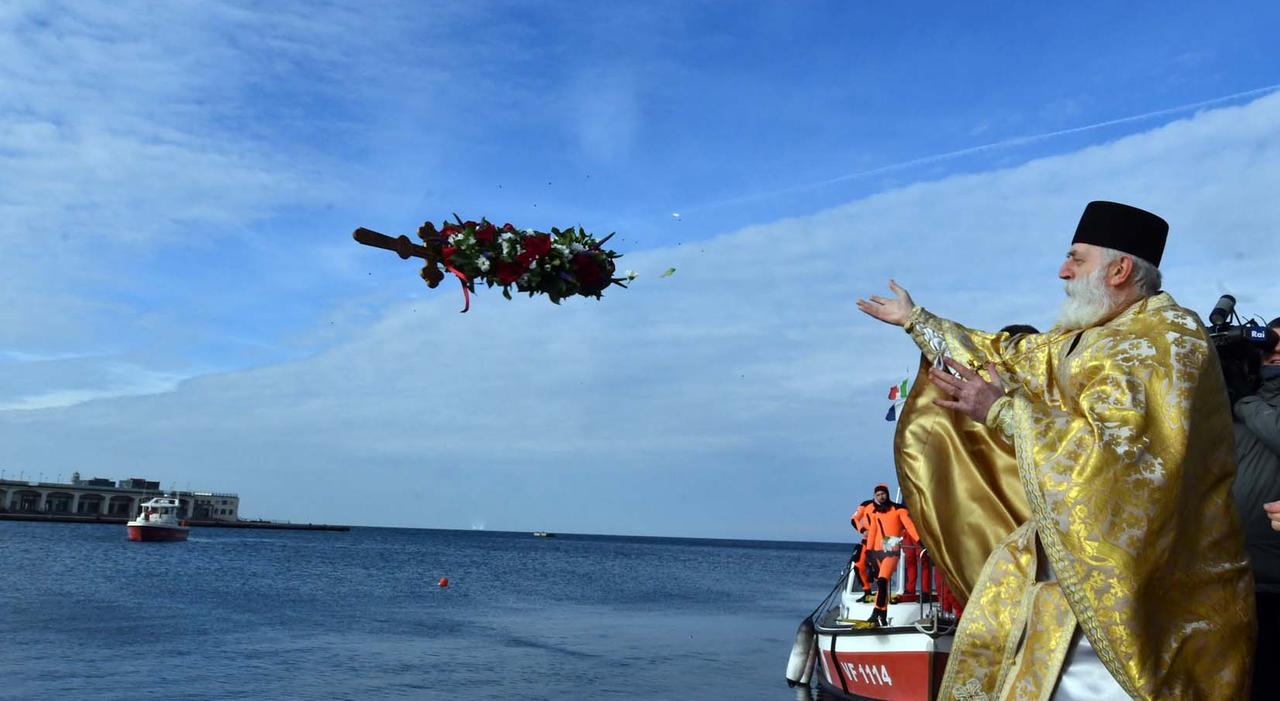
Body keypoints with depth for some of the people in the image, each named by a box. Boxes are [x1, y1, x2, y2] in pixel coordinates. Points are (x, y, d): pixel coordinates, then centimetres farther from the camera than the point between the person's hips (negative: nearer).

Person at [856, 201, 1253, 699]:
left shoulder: (1166, 337, -16)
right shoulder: (1085, 339, 12)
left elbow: (1116, 450, -27)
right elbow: (1005, 358, 24)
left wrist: (1003, 411, -22)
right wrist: (914, 320, 30)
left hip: (1132, 575, -9)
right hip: (1075, 553, 9)